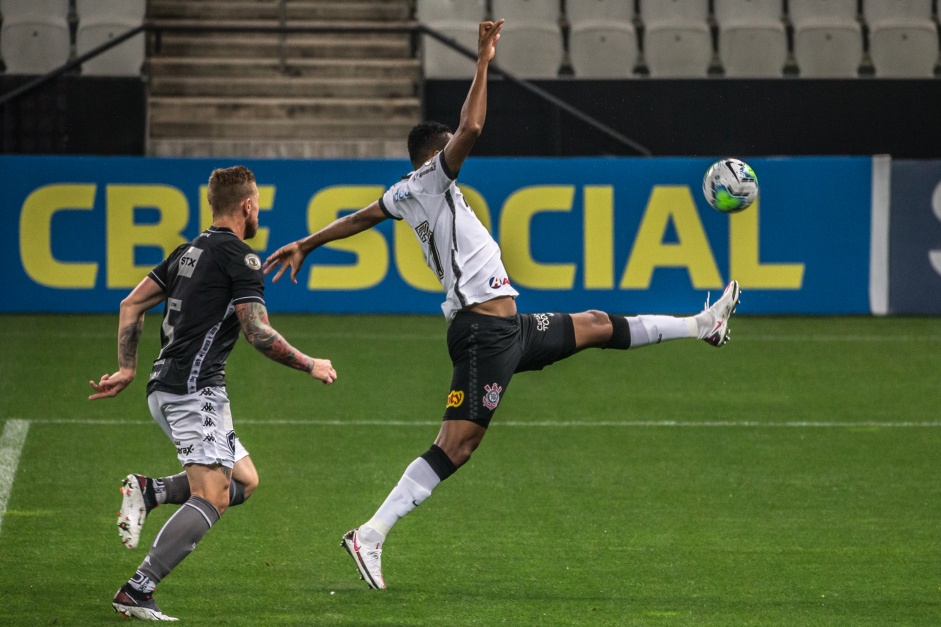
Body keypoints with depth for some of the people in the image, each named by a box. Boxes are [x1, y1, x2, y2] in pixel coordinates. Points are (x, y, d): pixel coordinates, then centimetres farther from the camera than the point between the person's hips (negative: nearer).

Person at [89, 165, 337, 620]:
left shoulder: (189, 252, 18)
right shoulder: (240, 257, -8)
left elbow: (131, 304, 19)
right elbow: (259, 334, -13)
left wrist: (127, 369, 19)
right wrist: (310, 365, 0)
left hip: (165, 390, 9)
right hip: (195, 390, -9)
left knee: (244, 480, 14)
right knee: (211, 498, -16)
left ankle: (147, 491, 0)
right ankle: (137, 593, -25)